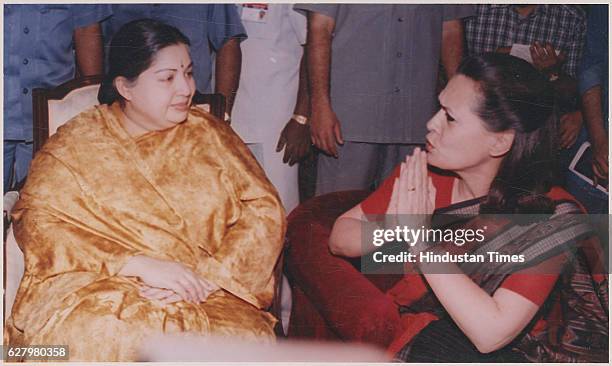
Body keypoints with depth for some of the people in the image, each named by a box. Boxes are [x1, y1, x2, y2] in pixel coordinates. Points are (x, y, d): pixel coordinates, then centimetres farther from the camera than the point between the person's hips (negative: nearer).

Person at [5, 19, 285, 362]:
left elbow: (265, 210, 6)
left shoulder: (208, 134, 12)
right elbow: (36, 221, -7)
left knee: (245, 336, -31)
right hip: (96, 289, -1)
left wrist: (210, 275, -12)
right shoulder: (76, 144, 5)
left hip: (204, 296, 2)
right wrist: (139, 264, -18)